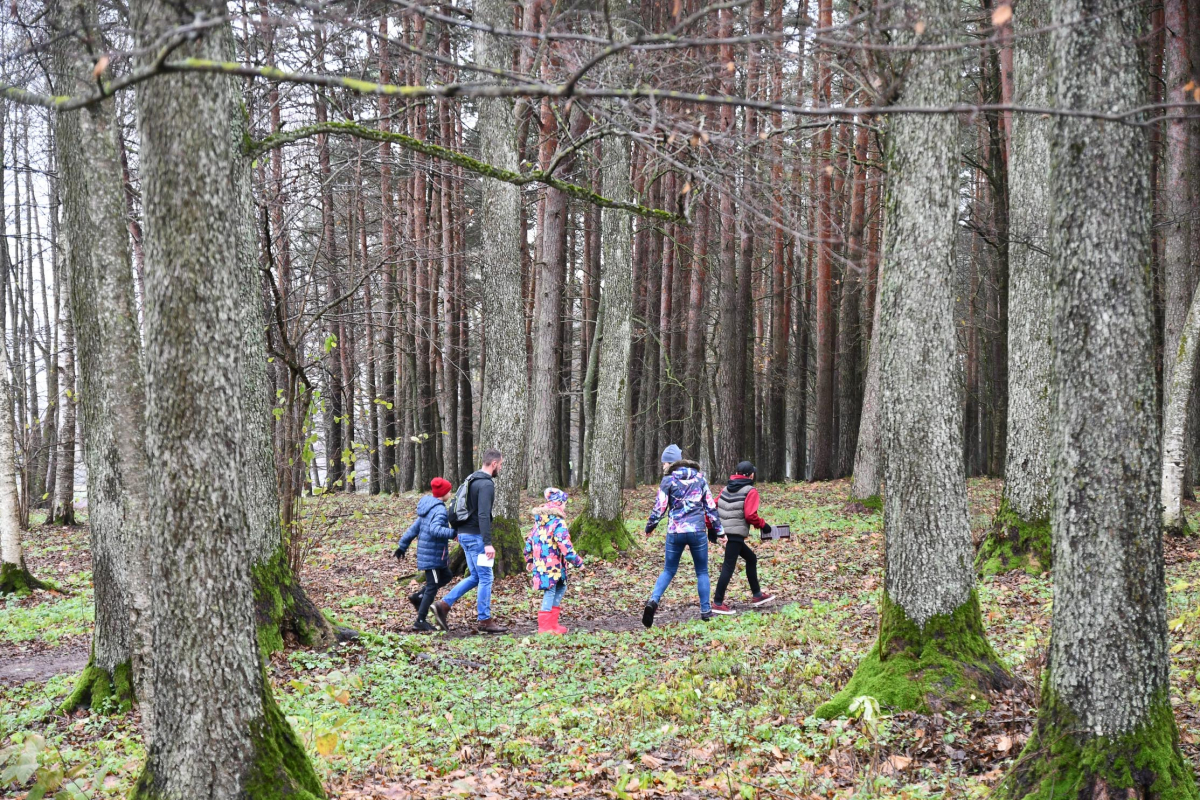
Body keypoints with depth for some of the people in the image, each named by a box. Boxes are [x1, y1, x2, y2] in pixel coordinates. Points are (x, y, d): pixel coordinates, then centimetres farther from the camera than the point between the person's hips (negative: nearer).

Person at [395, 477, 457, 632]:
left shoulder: (428, 508, 12)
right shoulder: (439, 510, -17)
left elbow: (414, 528, 18)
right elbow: (435, 529, -33)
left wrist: (403, 545, 23)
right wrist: (454, 533, -35)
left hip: (427, 552, 10)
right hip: (432, 554, -10)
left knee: (445, 577, 21)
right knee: (432, 587, -2)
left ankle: (418, 596, 18)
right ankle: (420, 621, 3)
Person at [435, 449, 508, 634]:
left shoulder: (472, 480, 14)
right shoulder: (486, 484, -16)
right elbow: (483, 515, -24)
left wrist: (458, 532, 26)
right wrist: (488, 543, -26)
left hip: (464, 534, 9)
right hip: (476, 536, -9)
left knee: (475, 577, 15)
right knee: (485, 578, -1)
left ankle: (444, 605, 9)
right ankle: (484, 620, 5)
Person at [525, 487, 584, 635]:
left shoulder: (539, 521, 11)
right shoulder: (558, 523, -16)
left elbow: (529, 541, 17)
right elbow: (566, 548, -19)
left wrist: (529, 560, 28)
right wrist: (578, 562, -9)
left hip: (540, 564, 9)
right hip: (552, 566, -9)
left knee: (561, 587, 19)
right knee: (550, 592, -1)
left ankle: (553, 623, 21)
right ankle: (545, 627, 5)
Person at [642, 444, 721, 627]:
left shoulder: (668, 480, -2)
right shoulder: (699, 478, 7)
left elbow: (659, 507, -2)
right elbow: (710, 506, 8)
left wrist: (649, 526, 14)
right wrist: (718, 529, 15)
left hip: (675, 532, -1)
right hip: (698, 530, 1)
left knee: (668, 570, 11)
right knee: (702, 572, 13)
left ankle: (653, 601, -11)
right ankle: (705, 610, 11)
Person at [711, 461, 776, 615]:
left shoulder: (726, 488, 13)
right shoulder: (750, 491, -6)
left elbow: (714, 508, 10)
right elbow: (750, 515, -15)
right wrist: (763, 525, 0)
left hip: (724, 532, 8)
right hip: (736, 534, -8)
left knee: (751, 558, 21)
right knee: (729, 567, -5)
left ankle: (757, 595, 27)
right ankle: (718, 603, -6)